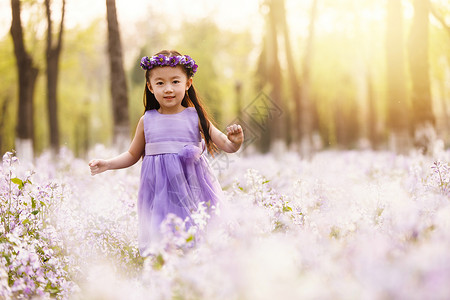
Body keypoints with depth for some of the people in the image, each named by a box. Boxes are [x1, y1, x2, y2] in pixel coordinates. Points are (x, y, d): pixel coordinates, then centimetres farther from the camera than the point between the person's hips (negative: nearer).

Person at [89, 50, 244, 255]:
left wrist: (235, 142, -21)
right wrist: (106, 164, 6)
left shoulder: (195, 117, 0)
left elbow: (225, 145, 1)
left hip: (191, 190, -1)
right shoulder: (147, 121, 4)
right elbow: (133, 155, 17)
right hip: (159, 193, 1)